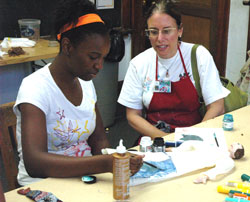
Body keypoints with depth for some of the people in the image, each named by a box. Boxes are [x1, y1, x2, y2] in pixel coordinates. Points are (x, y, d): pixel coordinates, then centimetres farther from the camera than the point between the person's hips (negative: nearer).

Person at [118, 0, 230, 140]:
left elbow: (217, 107, -4)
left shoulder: (199, 55, -3)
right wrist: (165, 139, -12)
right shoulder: (138, 64, 0)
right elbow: (133, 115, 2)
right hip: (153, 138, 0)